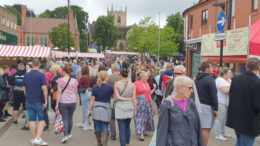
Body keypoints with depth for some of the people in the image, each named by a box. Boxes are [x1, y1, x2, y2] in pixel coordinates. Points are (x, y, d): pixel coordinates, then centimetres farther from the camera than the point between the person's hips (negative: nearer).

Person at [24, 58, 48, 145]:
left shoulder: (26, 75, 6)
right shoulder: (41, 75, -12)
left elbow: (25, 89, 14)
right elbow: (44, 89, -19)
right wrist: (45, 100, -13)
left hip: (29, 101, 5)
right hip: (39, 101, -5)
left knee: (32, 120, 11)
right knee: (42, 119, 4)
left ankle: (34, 139, 19)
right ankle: (38, 138, -7)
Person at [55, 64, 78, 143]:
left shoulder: (61, 80, -7)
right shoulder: (74, 81, 2)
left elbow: (59, 93, -8)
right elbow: (76, 93, 7)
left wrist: (57, 103, -3)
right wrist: (76, 101, 19)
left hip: (63, 102, -3)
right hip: (72, 102, 3)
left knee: (64, 119, 1)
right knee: (70, 118, 16)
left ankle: (65, 136, -7)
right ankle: (69, 134, 29)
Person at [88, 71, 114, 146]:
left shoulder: (95, 87, 0)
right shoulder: (109, 87, -8)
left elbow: (92, 99, 1)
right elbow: (112, 96, 10)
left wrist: (90, 110, 6)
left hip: (96, 109, 3)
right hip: (105, 109, -3)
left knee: (98, 128, 15)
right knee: (105, 128, 2)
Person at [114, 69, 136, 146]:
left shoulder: (116, 84, -4)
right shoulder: (132, 85, -1)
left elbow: (117, 97, -11)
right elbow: (134, 98, -2)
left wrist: (128, 99, -4)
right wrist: (135, 109, 5)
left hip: (120, 107, -2)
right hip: (129, 106, 3)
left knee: (121, 128, 2)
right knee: (127, 126, 22)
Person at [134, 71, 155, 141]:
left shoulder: (147, 83, 12)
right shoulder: (136, 83, -8)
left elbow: (150, 92, 18)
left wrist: (154, 89, 5)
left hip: (147, 102, 7)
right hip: (140, 103, -7)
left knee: (146, 116, 11)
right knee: (140, 117, -5)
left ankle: (143, 130, 26)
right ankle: (141, 133, -4)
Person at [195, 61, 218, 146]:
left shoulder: (197, 79, 12)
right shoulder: (210, 79, -12)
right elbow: (213, 95, -14)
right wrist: (216, 109, -9)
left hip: (198, 105, 8)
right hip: (207, 106, -8)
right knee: (206, 128, -4)